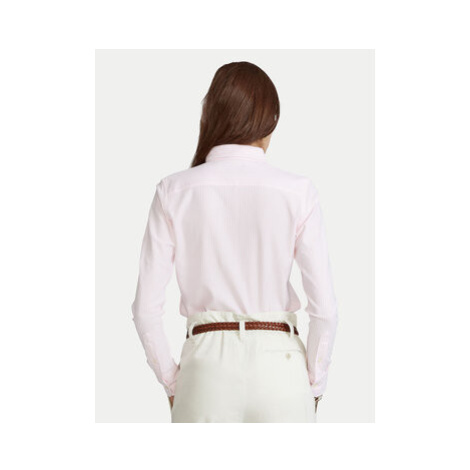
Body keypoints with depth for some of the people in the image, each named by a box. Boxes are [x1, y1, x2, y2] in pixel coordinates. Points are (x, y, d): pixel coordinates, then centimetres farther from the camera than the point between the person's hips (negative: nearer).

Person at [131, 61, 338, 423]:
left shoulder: (175, 191, -2)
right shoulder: (298, 192, -4)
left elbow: (146, 308, -4)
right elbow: (325, 307, -6)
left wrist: (173, 385, 9)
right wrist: (314, 387, 7)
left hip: (207, 366, 1)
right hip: (280, 364, 0)